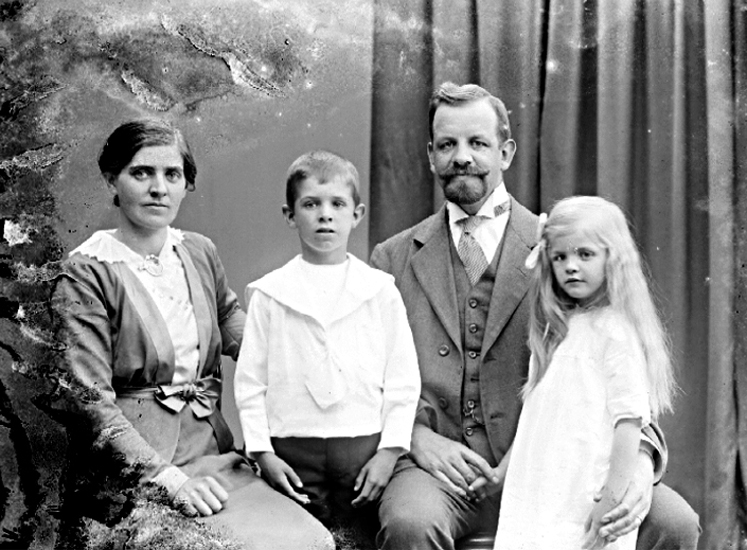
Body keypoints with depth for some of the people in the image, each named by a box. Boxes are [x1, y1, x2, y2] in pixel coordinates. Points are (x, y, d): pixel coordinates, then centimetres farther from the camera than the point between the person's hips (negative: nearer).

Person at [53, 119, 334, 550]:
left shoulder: (200, 253, 10)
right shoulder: (87, 273, -6)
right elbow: (94, 400, -10)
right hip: (140, 461, -5)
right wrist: (169, 477, -19)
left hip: (215, 446, 6)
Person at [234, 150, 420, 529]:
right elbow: (250, 383, 3)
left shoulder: (381, 291, 4)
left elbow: (403, 381, 3)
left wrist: (389, 451, -4)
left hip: (366, 449, 0)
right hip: (293, 457, 0)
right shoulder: (269, 294, 4)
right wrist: (262, 453, -3)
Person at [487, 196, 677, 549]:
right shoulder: (556, 327, 15)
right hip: (538, 504, 7)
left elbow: (630, 419, -15)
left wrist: (612, 498, -19)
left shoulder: (614, 329, -8)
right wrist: (503, 471, 21)